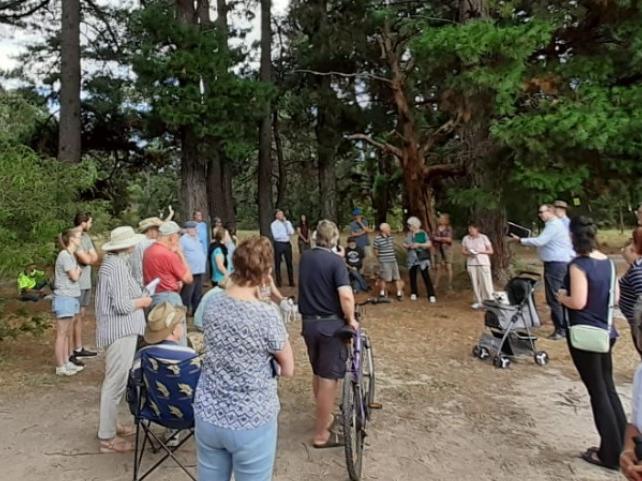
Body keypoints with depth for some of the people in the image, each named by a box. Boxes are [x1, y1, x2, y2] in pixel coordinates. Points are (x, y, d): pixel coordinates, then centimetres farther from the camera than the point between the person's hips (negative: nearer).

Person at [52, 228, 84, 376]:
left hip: (72, 297, 9)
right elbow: (75, 277, -16)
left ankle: (66, 362, 23)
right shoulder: (64, 255, -15)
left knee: (67, 333, 15)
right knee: (61, 334, -1)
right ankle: (60, 367, 7)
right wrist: (78, 269, 1)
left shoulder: (71, 255, 13)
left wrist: (78, 271, -7)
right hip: (64, 298, -9)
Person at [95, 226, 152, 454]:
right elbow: (121, 305, -25)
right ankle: (107, 437, 8)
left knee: (114, 380, 20)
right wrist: (143, 301, -10)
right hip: (121, 331, -11)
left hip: (117, 330, 11)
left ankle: (109, 425, 34)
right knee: (116, 382, -2)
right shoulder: (117, 266, -21)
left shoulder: (112, 262, 11)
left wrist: (138, 296, 12)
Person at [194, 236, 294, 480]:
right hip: (251, 422, -5)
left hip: (208, 417, 5)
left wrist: (255, 295, 3)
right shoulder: (267, 314, -21)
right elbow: (288, 369, -9)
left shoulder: (212, 302, -7)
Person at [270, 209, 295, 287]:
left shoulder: (288, 222, 9)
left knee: (289, 263, 6)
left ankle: (291, 281, 12)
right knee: (277, 263, 3)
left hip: (287, 244, 3)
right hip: (278, 244, -3)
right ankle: (278, 282, 12)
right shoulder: (274, 224, -4)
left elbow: (291, 232, -6)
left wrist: (286, 222, -9)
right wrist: (286, 234, -6)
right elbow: (276, 236, -13)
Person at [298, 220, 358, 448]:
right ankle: (321, 435, 9)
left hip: (309, 322, 7)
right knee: (329, 378, 2)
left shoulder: (305, 257, 5)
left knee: (318, 373, 21)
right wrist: (351, 319, -11)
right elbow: (346, 295, -25)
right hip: (330, 324, -7)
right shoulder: (335, 261, -15)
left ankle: (324, 417, 38)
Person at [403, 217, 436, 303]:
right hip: (412, 258, 5)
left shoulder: (423, 233, -7)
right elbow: (404, 244, 10)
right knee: (412, 275, 10)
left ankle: (431, 295, -4)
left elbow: (429, 244, -11)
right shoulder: (409, 234, 8)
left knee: (426, 276, -7)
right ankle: (413, 293, 25)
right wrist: (408, 246, -11)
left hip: (422, 258, -5)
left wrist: (419, 245, -21)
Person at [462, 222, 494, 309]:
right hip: (471, 264, 3)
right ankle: (479, 301, 14)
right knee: (475, 283, 4)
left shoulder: (483, 237, -1)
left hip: (483, 263, -3)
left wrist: (480, 251, -14)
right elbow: (463, 251, 12)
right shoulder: (466, 238, 7)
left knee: (486, 283, -5)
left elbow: (490, 251, 0)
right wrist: (468, 253, -10)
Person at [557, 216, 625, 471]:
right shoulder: (607, 261, 5)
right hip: (605, 332, 8)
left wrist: (562, 297, -5)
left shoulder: (578, 265, -20)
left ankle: (610, 454, 15)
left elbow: (578, 302, -24)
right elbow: (615, 297, 12)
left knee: (597, 392, 4)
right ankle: (622, 447, 29)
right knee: (608, 388, 18)